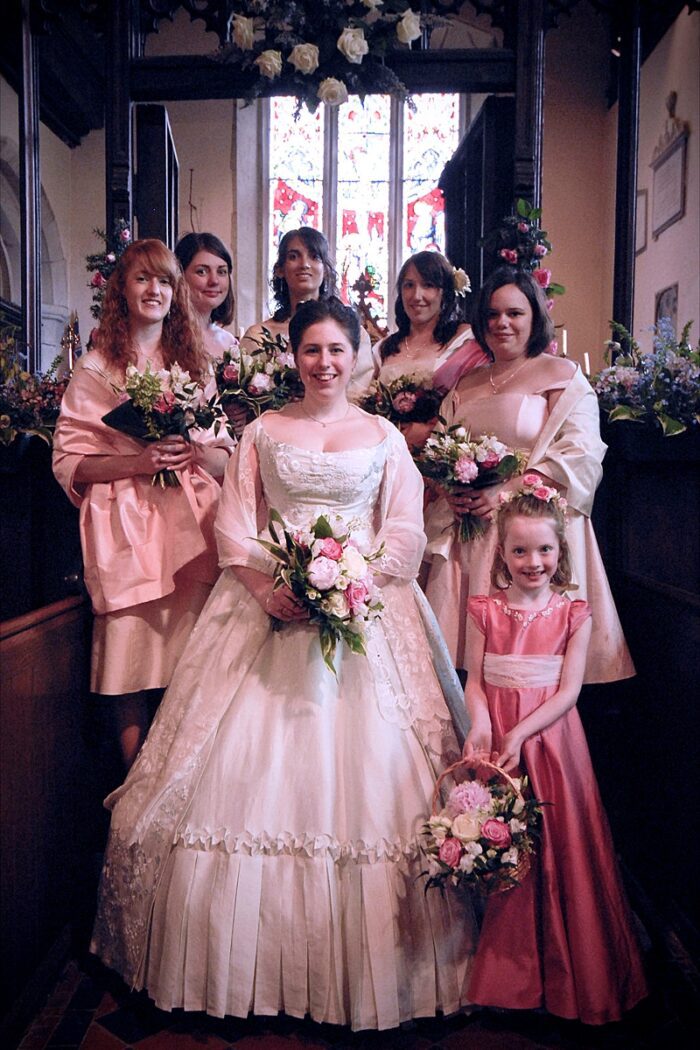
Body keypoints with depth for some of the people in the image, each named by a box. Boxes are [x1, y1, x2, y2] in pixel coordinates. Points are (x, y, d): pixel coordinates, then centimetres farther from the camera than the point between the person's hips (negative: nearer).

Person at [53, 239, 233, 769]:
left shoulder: (196, 363, 16)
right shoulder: (96, 369, 5)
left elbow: (227, 457, 14)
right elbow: (68, 463, 0)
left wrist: (193, 453, -7)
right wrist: (137, 461, -14)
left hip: (191, 528, 3)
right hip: (126, 530, -2)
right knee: (130, 669, -2)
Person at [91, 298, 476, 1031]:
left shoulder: (384, 436, 11)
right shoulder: (262, 432, 12)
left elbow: (405, 533, 4)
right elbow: (234, 526, 5)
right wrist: (268, 590, -12)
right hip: (269, 607, 1)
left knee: (360, 770, -4)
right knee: (249, 769, -2)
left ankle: (363, 970, 11)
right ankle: (253, 960, 13)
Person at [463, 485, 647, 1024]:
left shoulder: (574, 615, -3)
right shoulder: (486, 610, -1)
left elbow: (569, 690, -8)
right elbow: (475, 680, -2)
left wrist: (520, 734, -18)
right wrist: (481, 725, -21)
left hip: (551, 738, -1)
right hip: (496, 737, 1)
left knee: (562, 847, 5)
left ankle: (567, 973, 26)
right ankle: (508, 972, 28)